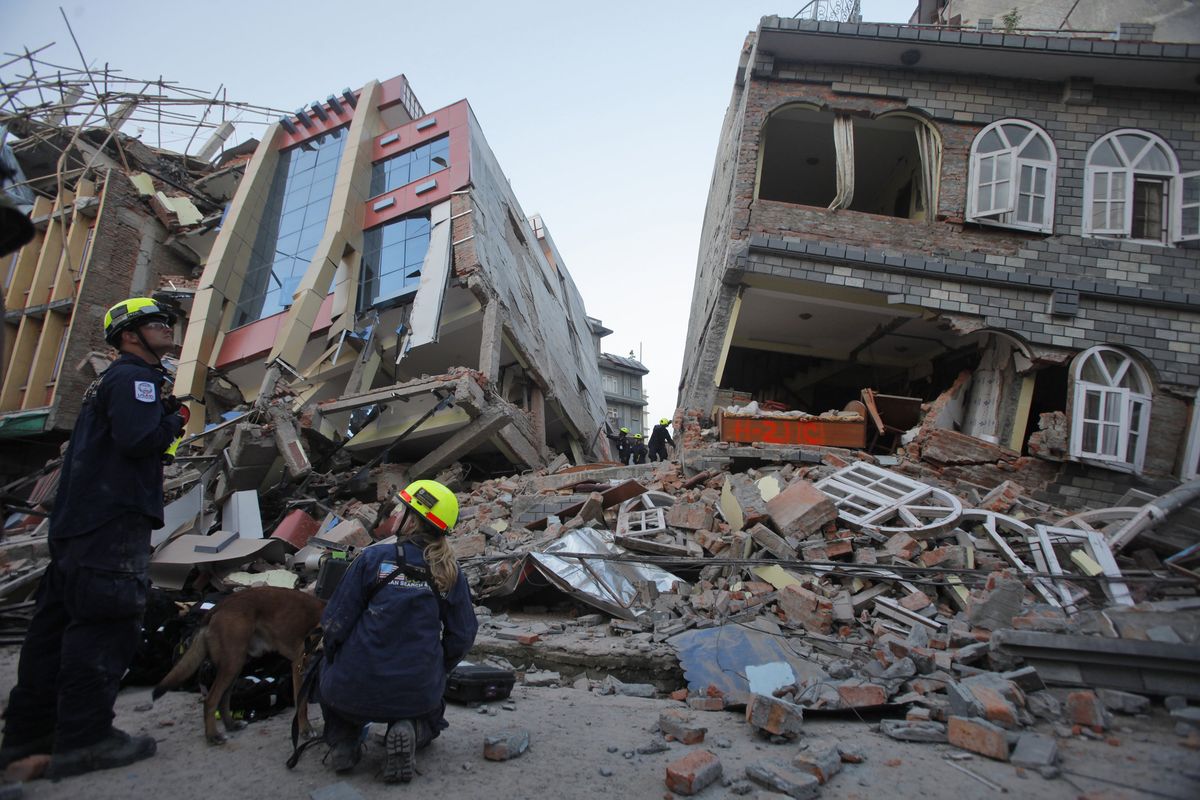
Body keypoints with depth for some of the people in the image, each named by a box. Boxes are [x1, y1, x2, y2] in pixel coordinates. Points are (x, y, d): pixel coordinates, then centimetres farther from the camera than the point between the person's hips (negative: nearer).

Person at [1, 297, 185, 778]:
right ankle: (84, 738, -5)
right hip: (113, 521, -11)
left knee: (59, 621, 13)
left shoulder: (113, 379, 24)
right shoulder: (135, 377, -9)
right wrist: (172, 422, -5)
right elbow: (138, 438, -24)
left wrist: (163, 418, 11)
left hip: (78, 521, 11)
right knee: (106, 622, -8)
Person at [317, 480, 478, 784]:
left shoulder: (373, 559, -9)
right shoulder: (450, 573, -2)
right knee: (431, 717, 37)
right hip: (418, 695, 1)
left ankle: (342, 741, 12)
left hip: (357, 691, 0)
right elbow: (462, 636, 1)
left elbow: (335, 624, -6)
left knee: (326, 670, 36)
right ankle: (409, 734, 1)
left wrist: (338, 662, 14)